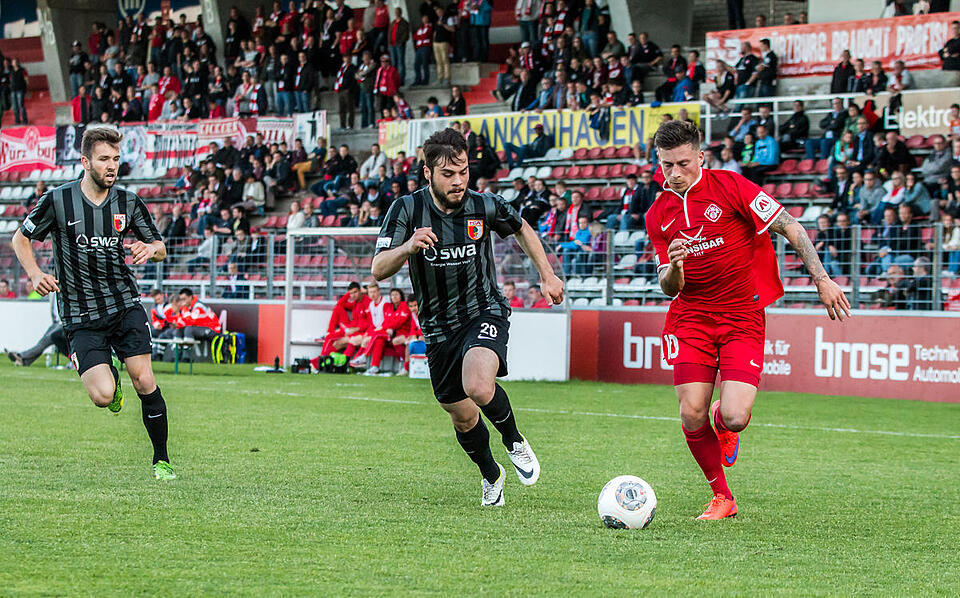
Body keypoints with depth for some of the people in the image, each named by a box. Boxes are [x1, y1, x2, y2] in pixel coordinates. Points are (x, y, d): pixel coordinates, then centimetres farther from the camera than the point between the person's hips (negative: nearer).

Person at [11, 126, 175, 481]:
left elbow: (160, 248, 12)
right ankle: (109, 378, 23)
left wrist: (150, 249, -12)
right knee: (103, 395, -16)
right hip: (81, 316, -2)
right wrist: (34, 273, -9)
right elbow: (21, 238, 8)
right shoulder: (58, 201, -6)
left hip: (125, 305, 2)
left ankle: (161, 460, 6)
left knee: (144, 382, -11)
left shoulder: (129, 203, 1)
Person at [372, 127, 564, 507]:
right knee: (462, 417, 10)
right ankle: (491, 476, 40)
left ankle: (514, 442, 0)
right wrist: (408, 247, -38)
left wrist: (547, 275, 9)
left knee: (478, 386, -30)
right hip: (439, 329, 2)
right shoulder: (407, 210, -13)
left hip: (485, 312, -2)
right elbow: (378, 271, -19)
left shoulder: (485, 207, -11)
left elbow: (521, 229, 12)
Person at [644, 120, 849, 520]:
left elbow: (791, 228, -5)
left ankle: (723, 420, 23)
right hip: (690, 316, 3)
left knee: (734, 418, -17)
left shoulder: (729, 186, -7)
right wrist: (673, 267, -16)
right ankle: (721, 497, 12)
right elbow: (669, 288, 7)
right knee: (691, 414, -11)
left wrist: (821, 279, -11)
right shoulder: (658, 215, 6)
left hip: (742, 316, -3)